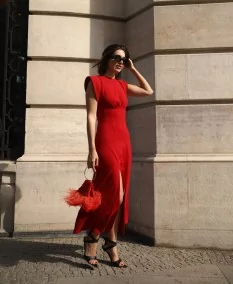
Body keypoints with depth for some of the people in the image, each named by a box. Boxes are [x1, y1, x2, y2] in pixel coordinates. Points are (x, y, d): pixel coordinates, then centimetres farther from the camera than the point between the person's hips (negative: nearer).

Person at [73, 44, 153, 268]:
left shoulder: (122, 85, 17)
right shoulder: (95, 82, -2)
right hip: (106, 141, -7)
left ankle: (111, 244, 17)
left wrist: (133, 69, 19)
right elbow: (91, 116, -9)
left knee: (119, 195, 7)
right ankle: (91, 238, 9)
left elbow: (148, 91, 25)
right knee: (114, 193, -12)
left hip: (124, 141, 7)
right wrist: (92, 149, -16)